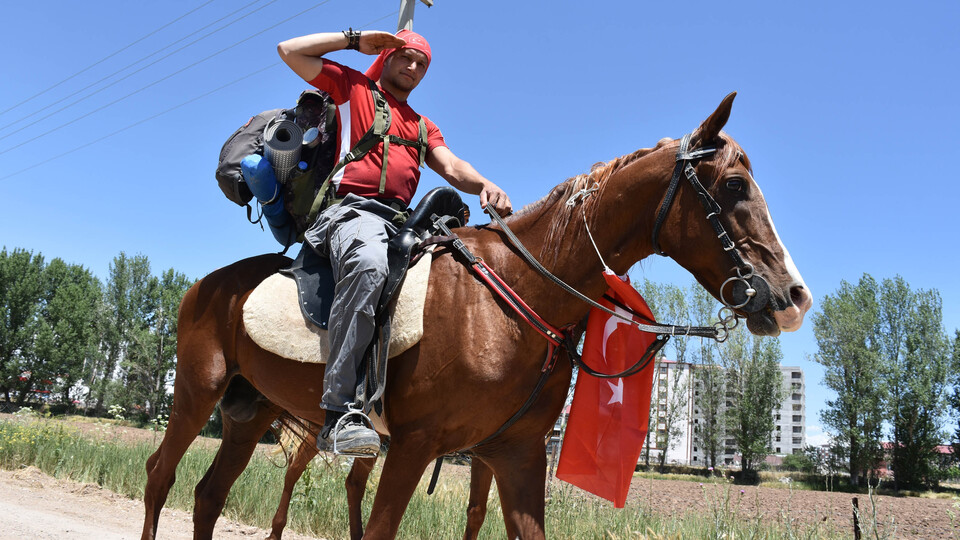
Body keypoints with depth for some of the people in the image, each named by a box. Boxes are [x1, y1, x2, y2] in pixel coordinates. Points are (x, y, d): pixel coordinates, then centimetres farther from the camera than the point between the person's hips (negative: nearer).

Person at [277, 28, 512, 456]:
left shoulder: (424, 127, 33)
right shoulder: (351, 87, 21)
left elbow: (452, 168, 15)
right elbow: (289, 51, 14)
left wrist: (485, 185, -8)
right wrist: (356, 39, 17)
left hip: (400, 220, 7)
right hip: (352, 210, -6)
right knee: (368, 263, -39)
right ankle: (338, 412, -45)